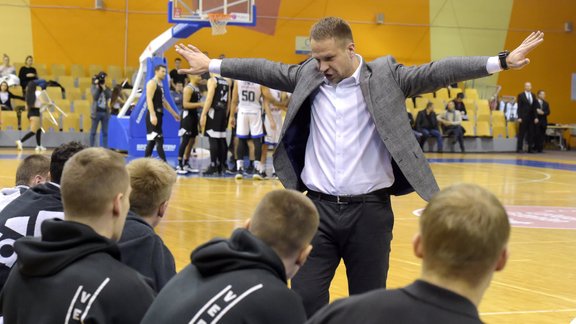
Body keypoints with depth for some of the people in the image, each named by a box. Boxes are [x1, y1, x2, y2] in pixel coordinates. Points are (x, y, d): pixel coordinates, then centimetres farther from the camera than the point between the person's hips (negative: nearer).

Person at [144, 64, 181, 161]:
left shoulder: (160, 84, 19)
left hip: (158, 115, 10)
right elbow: (149, 100, -21)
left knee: (152, 141, 11)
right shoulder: (152, 83, -11)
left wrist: (173, 113, 28)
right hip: (154, 116, -10)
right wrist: (153, 115, -29)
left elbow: (163, 101, 27)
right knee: (159, 140, -11)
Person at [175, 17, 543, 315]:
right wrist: (211, 65, 21)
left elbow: (435, 72, -10)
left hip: (369, 210, -2)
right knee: (305, 298, -2)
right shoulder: (309, 77, 6)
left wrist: (501, 61, -18)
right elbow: (266, 70, 16)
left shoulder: (385, 76, -4)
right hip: (318, 208, 3)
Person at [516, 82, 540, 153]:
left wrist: (536, 117, 5)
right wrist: (519, 117, -12)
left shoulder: (533, 96, 14)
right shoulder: (521, 96, 0)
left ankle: (530, 148, 7)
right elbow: (519, 107, -5)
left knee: (531, 134, 3)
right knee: (521, 134, -3)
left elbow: (535, 107, 12)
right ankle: (519, 149, -2)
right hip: (523, 118, -5)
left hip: (532, 118, 5)